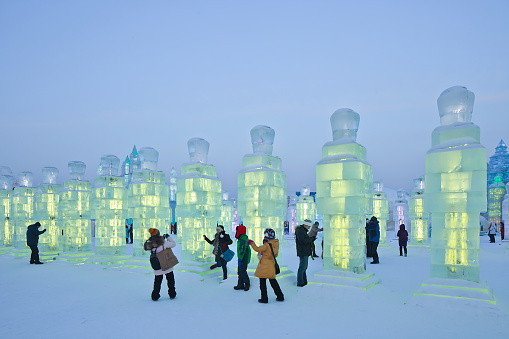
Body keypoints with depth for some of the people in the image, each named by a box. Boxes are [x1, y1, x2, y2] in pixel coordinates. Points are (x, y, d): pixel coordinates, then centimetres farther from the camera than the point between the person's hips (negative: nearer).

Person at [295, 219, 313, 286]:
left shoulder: (303, 230, 19)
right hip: (303, 252, -11)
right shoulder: (300, 230, -15)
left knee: (304, 267, 16)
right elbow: (302, 240, -25)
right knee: (302, 267, -6)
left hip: (305, 252, 11)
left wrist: (311, 239, 8)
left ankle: (304, 281, 25)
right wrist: (310, 240, -17)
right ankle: (300, 282, 0)